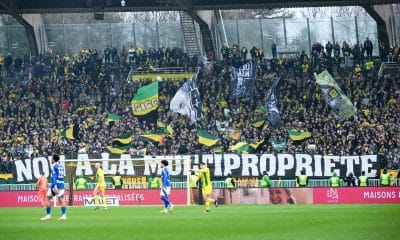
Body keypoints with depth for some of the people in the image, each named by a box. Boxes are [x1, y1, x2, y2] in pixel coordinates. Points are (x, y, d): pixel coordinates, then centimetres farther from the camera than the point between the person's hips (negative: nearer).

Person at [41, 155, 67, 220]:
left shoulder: (55, 166, -7)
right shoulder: (62, 166, 15)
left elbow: (54, 177, -17)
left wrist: (55, 186, -26)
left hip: (56, 185, -6)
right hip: (61, 185, 6)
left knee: (47, 199, 5)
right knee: (61, 200, 2)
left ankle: (48, 215, 2)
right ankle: (64, 215, -10)